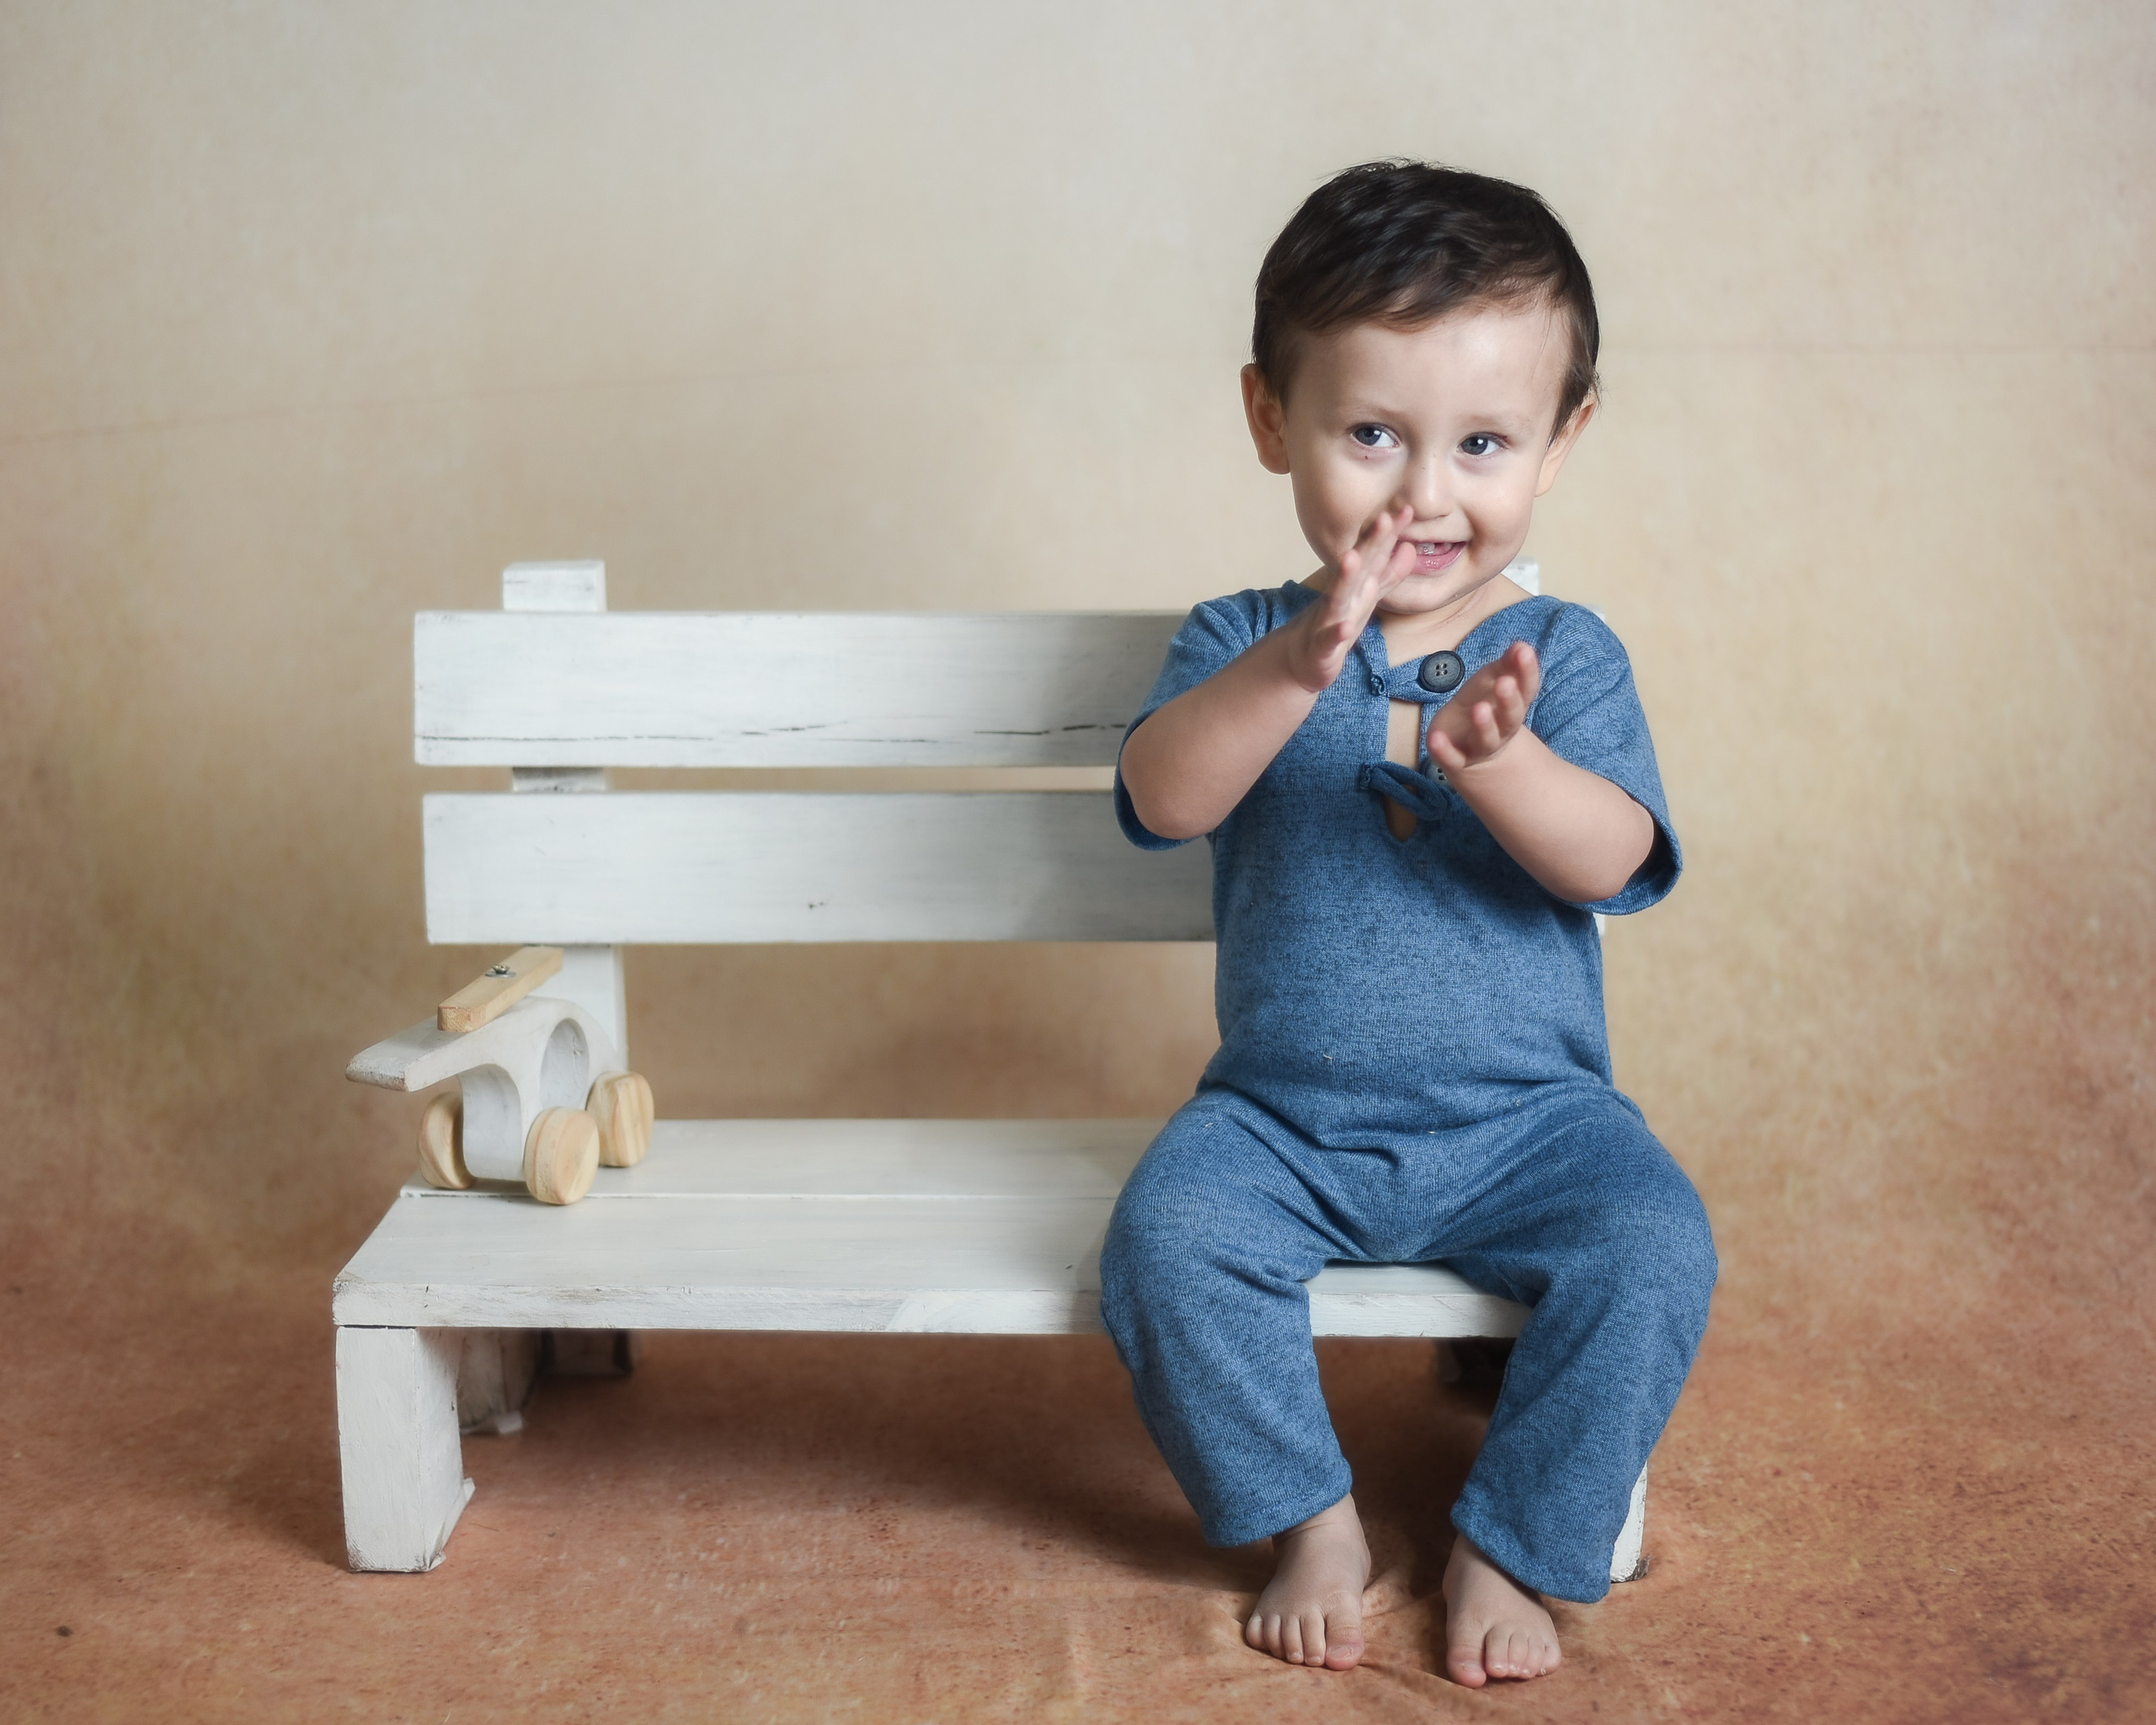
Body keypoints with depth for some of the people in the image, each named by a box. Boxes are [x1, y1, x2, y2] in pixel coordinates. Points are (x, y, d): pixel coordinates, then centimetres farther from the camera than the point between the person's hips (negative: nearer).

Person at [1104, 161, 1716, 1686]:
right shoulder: (1245, 640, 0)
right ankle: (1315, 1521, -1)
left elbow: (1611, 862, -16)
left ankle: (1513, 1549, -2)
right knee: (1168, 1236, -25)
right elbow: (1166, 799, -19)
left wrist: (1492, 757, -36)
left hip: (1525, 1116, 0)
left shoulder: (1563, 655, -1)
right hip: (1283, 1119, 1)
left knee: (1652, 1249, -24)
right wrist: (1295, 668, -36)